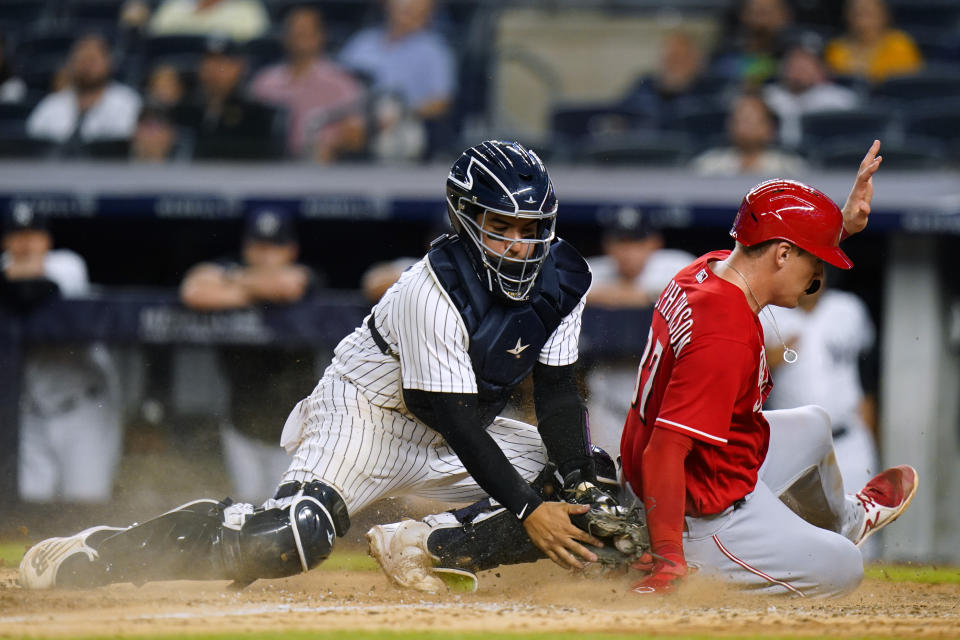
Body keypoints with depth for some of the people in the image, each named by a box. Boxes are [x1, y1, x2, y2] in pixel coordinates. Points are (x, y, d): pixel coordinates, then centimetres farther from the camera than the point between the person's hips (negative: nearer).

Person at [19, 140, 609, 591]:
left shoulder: (561, 277, -9)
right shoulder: (431, 291, -28)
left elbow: (558, 390, -2)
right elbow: (454, 420, -29)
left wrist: (579, 481, -18)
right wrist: (527, 510, -34)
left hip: (461, 435, 7)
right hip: (367, 416, -7)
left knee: (596, 483, -4)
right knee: (288, 540, -31)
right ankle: (106, 551, -13)